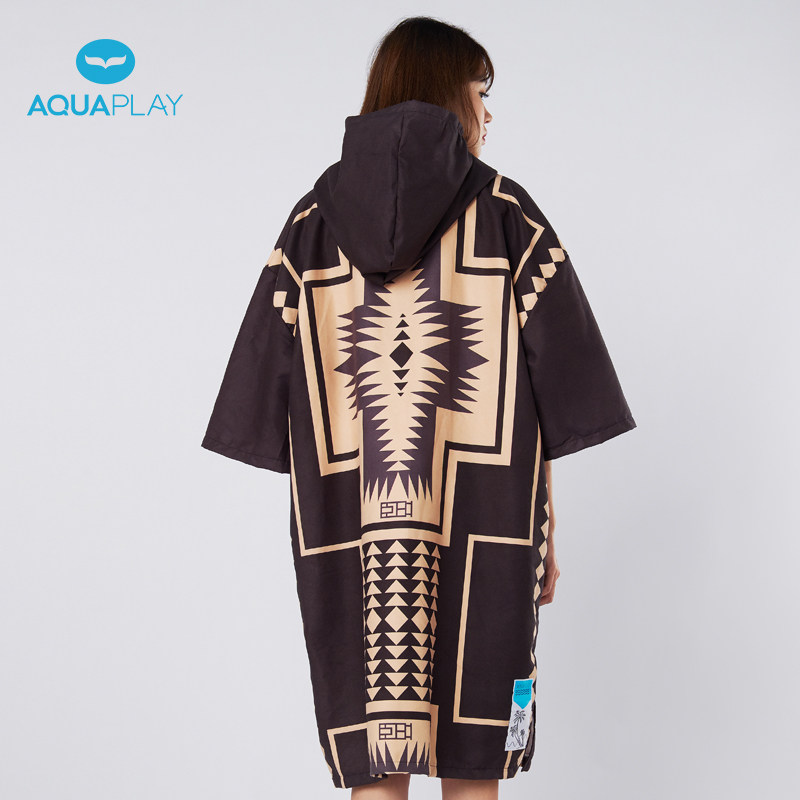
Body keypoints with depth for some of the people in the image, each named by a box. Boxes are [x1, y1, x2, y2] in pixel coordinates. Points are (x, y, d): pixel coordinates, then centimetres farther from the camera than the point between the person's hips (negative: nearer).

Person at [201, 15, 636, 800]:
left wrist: (315, 515, 9)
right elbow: (550, 393, -1)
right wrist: (544, 527, 6)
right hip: (480, 526, -1)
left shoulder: (314, 218, 6)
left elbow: (273, 394, 3)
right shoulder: (504, 211, 1)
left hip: (350, 530, 2)